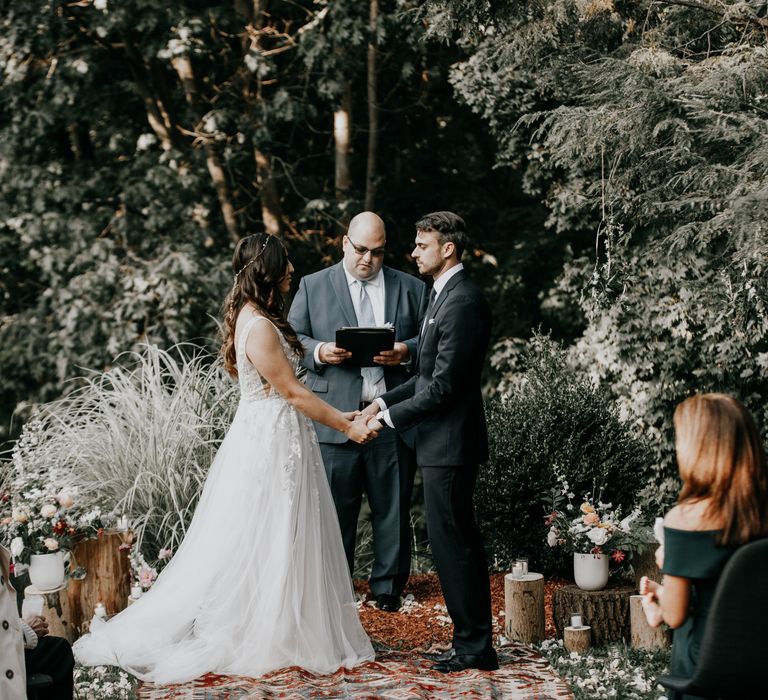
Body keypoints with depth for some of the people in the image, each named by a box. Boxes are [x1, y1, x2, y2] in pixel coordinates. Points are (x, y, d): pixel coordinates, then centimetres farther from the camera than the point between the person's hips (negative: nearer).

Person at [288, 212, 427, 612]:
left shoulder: (412, 289, 12)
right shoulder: (312, 287, 9)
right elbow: (292, 339, 7)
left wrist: (407, 351, -11)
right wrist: (319, 351, -13)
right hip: (335, 417, -1)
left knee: (393, 506, 6)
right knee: (335, 507, 2)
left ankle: (388, 586, 18)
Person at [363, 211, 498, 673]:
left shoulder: (463, 302, -18)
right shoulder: (446, 295, 15)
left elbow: (444, 385, -21)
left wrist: (389, 418, -14)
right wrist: (384, 402, 10)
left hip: (450, 443, -11)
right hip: (445, 442, 11)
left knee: (451, 541, -4)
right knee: (462, 540, 15)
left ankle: (474, 647, 5)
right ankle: (476, 640, 23)